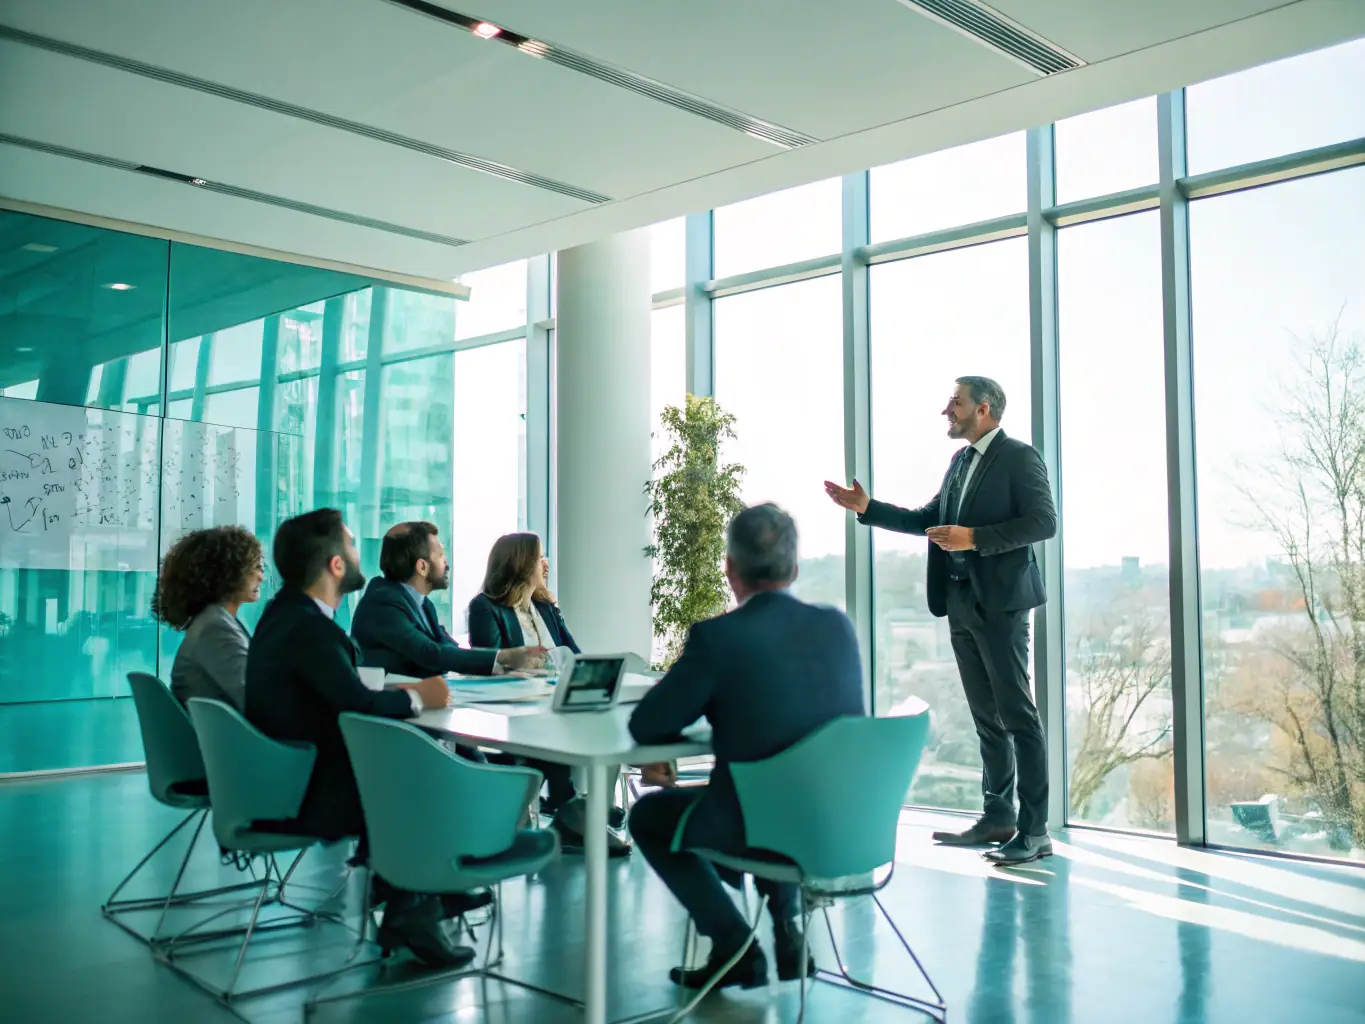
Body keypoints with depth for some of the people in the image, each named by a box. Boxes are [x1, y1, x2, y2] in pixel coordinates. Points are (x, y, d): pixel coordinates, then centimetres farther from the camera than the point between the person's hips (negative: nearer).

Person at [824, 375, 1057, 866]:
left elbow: (1044, 521, -15)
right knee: (987, 716, 13)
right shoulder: (960, 460, 17)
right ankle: (997, 816, 22)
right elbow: (927, 520, 20)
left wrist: (974, 538, -21)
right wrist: (867, 508, 12)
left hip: (999, 602, -8)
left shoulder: (1020, 457, -7)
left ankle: (1035, 830, 0)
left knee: (1017, 714, -5)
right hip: (961, 602, 8)